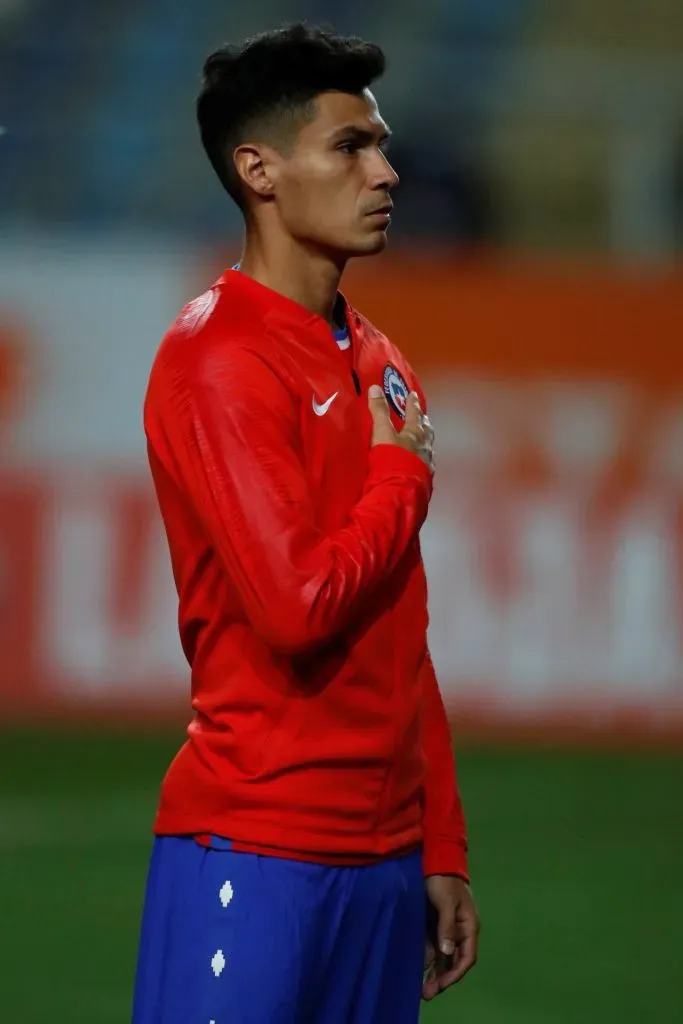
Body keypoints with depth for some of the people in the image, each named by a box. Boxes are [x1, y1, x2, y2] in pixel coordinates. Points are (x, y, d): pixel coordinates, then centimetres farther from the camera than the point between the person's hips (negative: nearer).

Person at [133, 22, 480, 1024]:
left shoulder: (379, 365, 15)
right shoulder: (217, 359, -11)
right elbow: (299, 606, -21)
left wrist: (442, 848, 16)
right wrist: (406, 475, -5)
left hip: (385, 856, 8)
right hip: (255, 854, -8)